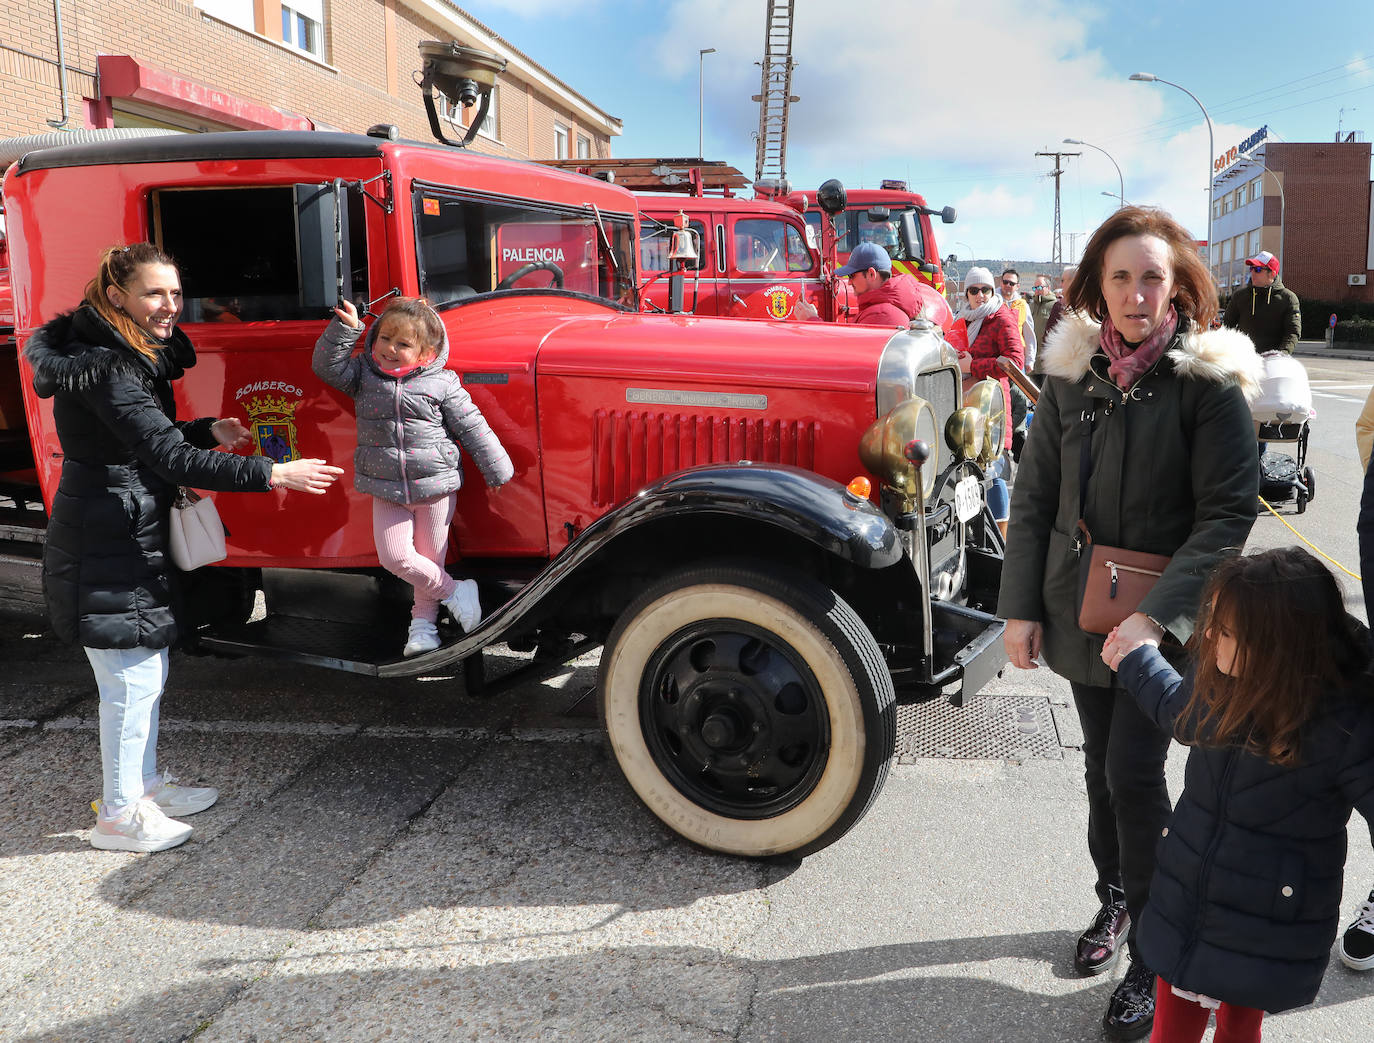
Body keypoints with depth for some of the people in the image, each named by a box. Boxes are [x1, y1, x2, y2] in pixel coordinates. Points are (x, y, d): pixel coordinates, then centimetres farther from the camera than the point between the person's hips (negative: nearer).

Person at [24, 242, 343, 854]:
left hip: (133, 541, 10)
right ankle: (119, 815, 13)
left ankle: (144, 784, 34)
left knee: (148, 672, 19)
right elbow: (169, 458, -29)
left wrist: (209, 432, 3)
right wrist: (272, 475, -32)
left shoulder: (129, 355, 11)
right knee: (132, 679, -2)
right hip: (103, 551, -10)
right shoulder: (103, 367, -22)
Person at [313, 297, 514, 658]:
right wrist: (345, 328, -17)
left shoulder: (442, 383, -5)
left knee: (430, 558, 8)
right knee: (395, 556, -7)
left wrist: (498, 472, 1)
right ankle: (454, 592, 13)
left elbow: (473, 428, -1)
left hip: (436, 485, -2)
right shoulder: (364, 374, 4)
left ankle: (423, 622, 27)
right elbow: (327, 366, -5)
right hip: (387, 490, 2)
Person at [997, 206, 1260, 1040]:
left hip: (1164, 618, -4)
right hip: (1082, 611, 4)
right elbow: (1036, 495, 4)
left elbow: (1229, 514, -14)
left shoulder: (1210, 380, -12)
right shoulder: (1072, 370, 0)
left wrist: (1157, 614, -23)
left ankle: (1154, 957, 14)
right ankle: (1116, 901, 38)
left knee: (1134, 772, -5)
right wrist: (1022, 605, 1)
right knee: (1102, 762, 16)